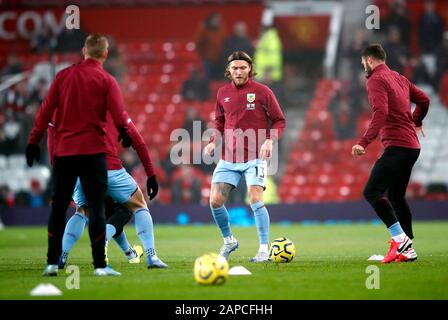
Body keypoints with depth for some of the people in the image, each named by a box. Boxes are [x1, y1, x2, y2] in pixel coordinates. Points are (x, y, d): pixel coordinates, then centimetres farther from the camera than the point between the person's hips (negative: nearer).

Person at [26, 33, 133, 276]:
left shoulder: (63, 76, 6)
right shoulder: (106, 81, -3)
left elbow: (46, 111, 2)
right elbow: (119, 116, -12)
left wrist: (34, 141, 6)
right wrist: (124, 134, 8)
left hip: (63, 150, 3)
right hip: (93, 150, -3)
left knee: (58, 206, 10)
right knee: (96, 206, -1)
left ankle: (52, 263, 10)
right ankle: (99, 265, -6)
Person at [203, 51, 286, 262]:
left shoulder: (262, 92, -4)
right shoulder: (223, 93, 7)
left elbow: (279, 121, 0)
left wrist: (270, 141, -16)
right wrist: (213, 141, 3)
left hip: (255, 157, -4)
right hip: (228, 158, 4)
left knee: (255, 199, -16)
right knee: (215, 201, -3)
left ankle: (264, 250, -8)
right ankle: (228, 241, 20)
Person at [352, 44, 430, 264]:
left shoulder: (376, 80, -7)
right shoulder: (399, 78, 18)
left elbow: (381, 113, -21)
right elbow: (424, 100, 25)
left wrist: (363, 143, -27)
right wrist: (416, 122, 43)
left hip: (396, 145, -9)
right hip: (412, 145, 9)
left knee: (372, 192, -12)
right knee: (396, 196, 15)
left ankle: (400, 238, -20)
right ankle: (407, 249, 12)